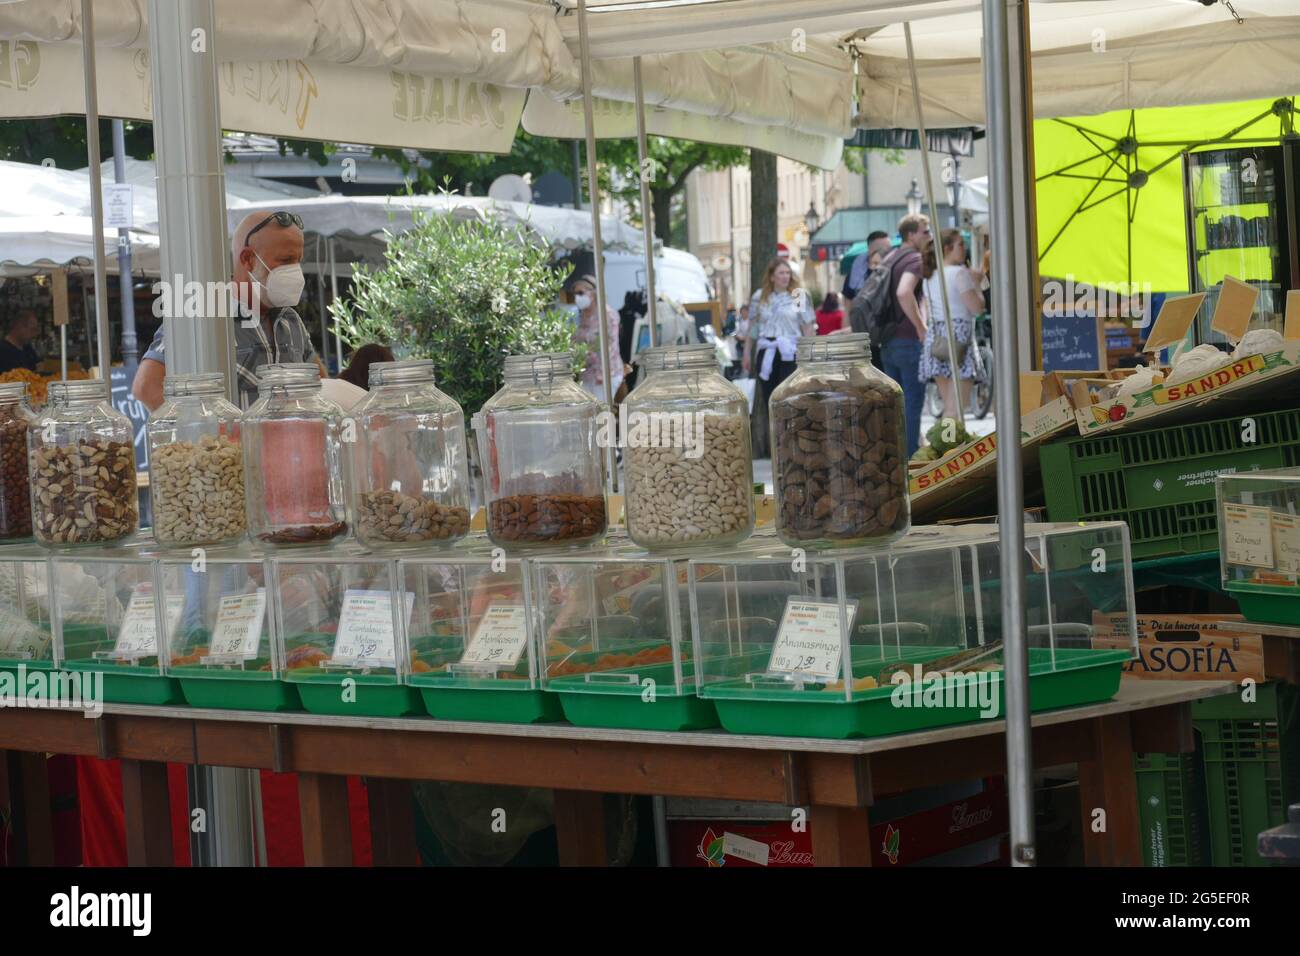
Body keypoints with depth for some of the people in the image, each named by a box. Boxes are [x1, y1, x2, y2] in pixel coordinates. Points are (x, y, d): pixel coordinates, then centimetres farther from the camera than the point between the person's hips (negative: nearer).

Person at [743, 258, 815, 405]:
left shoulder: (800, 296, 1)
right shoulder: (759, 297, 9)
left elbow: (808, 326, 1)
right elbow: (753, 328, 14)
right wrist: (747, 354, 12)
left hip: (790, 353, -3)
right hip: (766, 353, 3)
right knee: (768, 397, 5)